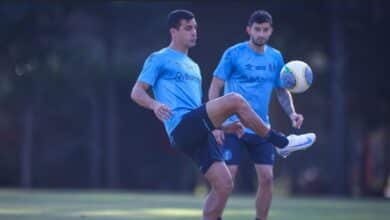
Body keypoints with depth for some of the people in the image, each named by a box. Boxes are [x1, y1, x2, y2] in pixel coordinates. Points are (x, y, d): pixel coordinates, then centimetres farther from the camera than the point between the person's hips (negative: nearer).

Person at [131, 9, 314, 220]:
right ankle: (282, 142, -11)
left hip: (196, 132, 8)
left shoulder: (193, 67, 31)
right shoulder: (159, 59, 7)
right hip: (181, 128, -8)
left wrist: (222, 125, 18)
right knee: (234, 99, -23)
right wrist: (154, 104, -24)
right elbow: (137, 92, -3)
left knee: (224, 185, -2)